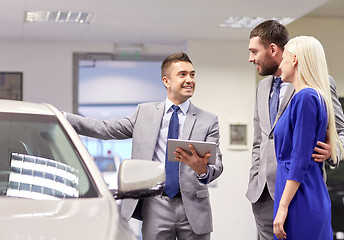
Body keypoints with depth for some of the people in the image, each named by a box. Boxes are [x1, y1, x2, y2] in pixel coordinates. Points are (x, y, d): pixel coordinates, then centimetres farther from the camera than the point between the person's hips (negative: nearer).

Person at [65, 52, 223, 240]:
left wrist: (203, 170, -29)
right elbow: (106, 129, 7)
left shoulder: (208, 121, 4)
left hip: (193, 208, 0)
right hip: (156, 207, 0)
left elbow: (217, 165, -4)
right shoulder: (145, 112, 8)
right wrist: (60, 117, 0)